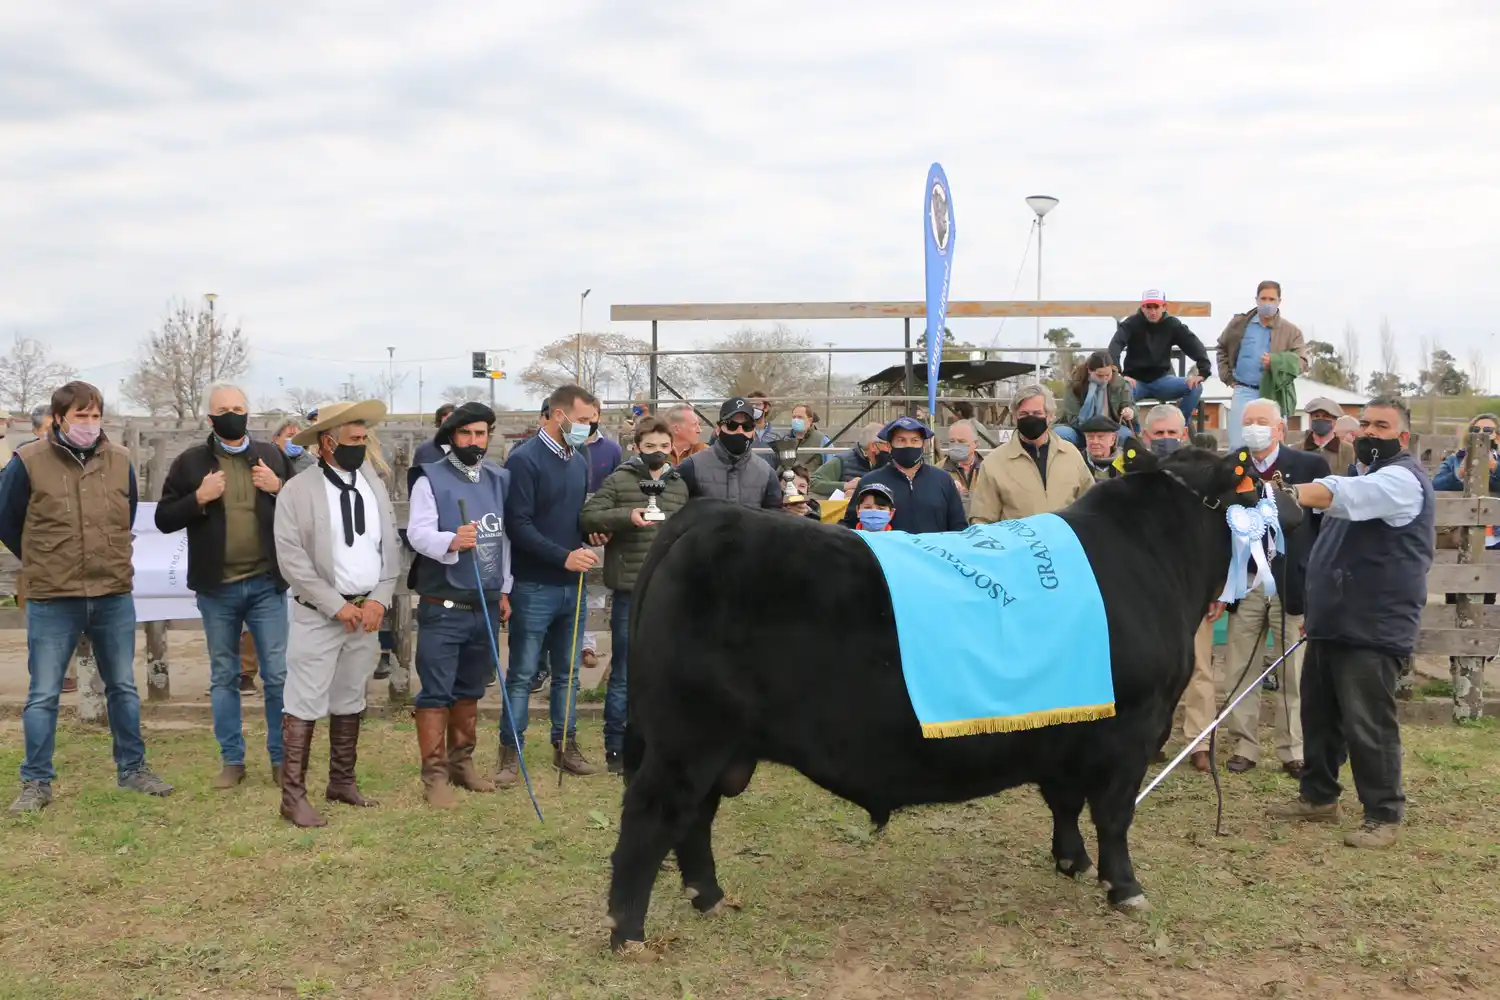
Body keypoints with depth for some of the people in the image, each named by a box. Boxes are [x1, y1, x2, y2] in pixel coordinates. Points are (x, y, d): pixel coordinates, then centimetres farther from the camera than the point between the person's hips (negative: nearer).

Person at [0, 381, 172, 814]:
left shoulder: (120, 460, 2)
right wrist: (43, 565, 9)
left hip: (115, 598, 3)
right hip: (52, 601, -3)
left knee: (123, 687, 13)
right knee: (43, 695, 4)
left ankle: (132, 769, 26)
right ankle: (36, 782, 16)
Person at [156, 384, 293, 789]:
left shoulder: (272, 456, 6)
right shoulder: (190, 462, 1)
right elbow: (164, 519, 0)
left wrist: (279, 489, -10)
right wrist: (199, 498, -15)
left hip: (266, 583, 0)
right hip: (217, 588, 0)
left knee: (277, 675, 2)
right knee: (224, 677, 9)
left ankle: (281, 757, 12)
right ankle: (231, 760, 19)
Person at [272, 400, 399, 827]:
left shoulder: (375, 485, 7)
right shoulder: (297, 490, -8)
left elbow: (391, 547, 9)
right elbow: (291, 558, -12)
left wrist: (380, 599, -5)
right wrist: (337, 605, -14)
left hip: (367, 612, 5)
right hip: (318, 615, -5)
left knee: (350, 703, 15)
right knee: (305, 705, -4)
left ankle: (343, 782, 26)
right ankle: (293, 796, 2)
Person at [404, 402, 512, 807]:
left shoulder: (500, 479, 9)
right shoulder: (430, 478, -7)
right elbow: (418, 533, -19)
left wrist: (504, 589, 13)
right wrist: (451, 541, -39)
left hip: (485, 606, 5)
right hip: (442, 607, -5)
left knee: (469, 690, 16)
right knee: (436, 693, -2)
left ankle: (461, 762, 28)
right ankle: (435, 775, 4)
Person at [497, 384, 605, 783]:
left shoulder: (579, 460, 11)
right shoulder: (525, 459, -12)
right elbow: (519, 525, -18)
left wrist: (593, 533, 1)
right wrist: (564, 557, -22)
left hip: (572, 585, 7)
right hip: (534, 586, -7)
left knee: (568, 672, 14)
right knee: (522, 674, 2)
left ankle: (566, 747, 24)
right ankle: (511, 753, 10)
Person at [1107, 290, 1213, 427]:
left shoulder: (1172, 324, -2)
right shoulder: (1132, 323, -9)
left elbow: (1194, 345, -8)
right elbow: (1115, 346, -24)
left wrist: (1203, 371, -27)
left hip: (1161, 379, 3)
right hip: (1136, 380, -3)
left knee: (1195, 387, -21)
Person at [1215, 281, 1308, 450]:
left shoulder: (1291, 331, 2)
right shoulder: (1240, 323, 6)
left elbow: (1302, 362, -5)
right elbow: (1222, 348, 22)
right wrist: (1227, 377, 11)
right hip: (1244, 392, 0)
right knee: (1237, 446, -6)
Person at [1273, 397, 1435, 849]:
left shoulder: (1402, 480, -12)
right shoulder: (1364, 477, 21)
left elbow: (1335, 494, -32)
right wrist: (1317, 607, 24)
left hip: (1373, 630, -10)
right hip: (1333, 623, 10)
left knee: (1368, 727, -7)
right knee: (1319, 715, 16)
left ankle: (1384, 816, 5)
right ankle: (1318, 796, 29)